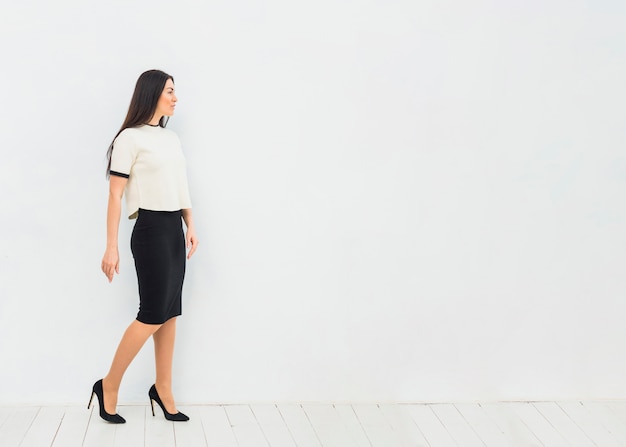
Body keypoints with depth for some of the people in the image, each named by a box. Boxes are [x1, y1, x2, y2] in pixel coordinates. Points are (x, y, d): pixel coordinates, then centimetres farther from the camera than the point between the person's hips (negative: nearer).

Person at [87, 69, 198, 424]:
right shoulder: (130, 138, -8)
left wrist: (191, 226, 10)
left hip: (174, 229, 7)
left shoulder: (173, 139, 13)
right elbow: (116, 195, -10)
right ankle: (109, 386, 9)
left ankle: (163, 390, 16)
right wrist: (112, 247, -13)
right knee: (153, 314, -5)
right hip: (151, 230, -7)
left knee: (170, 313, 7)